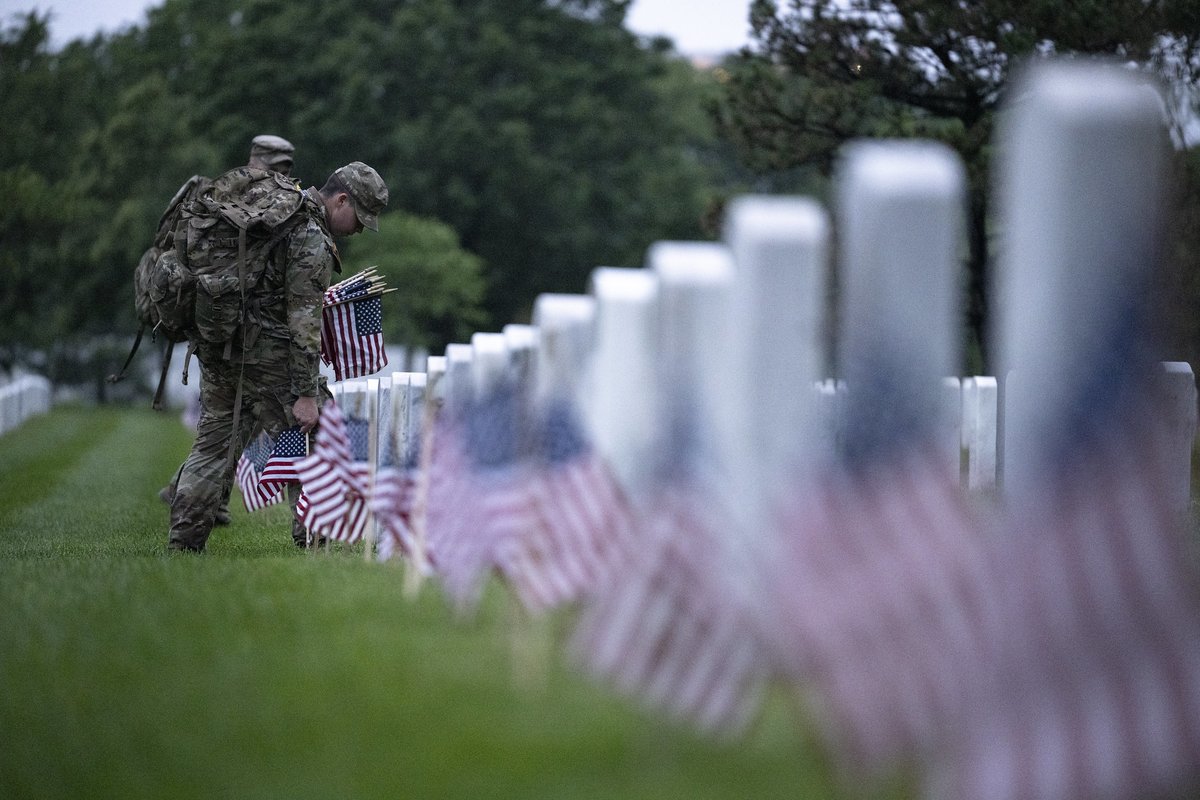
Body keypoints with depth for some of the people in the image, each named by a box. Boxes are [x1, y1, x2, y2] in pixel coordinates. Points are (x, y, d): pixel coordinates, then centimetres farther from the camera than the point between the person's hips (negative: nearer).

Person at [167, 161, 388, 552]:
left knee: (213, 442, 12)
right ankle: (311, 538, 1)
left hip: (215, 345, 9)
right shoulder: (312, 242, -14)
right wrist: (306, 394, -18)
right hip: (263, 354, -9)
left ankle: (183, 542, 11)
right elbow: (303, 325, -18)